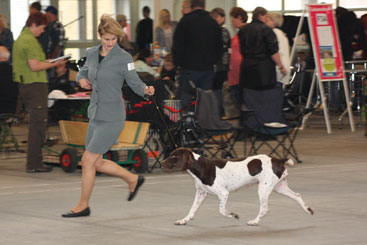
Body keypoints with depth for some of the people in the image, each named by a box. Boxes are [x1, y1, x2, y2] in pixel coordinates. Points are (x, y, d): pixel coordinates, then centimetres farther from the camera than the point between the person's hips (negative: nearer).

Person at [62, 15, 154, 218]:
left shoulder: (123, 58, -13)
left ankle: (83, 205, 10)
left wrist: (146, 90, -30)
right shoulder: (92, 53, 5)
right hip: (95, 115, 8)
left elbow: (135, 83, -9)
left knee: (88, 161, -5)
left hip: (111, 118, -7)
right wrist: (81, 79, 2)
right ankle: (133, 179, 33)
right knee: (96, 163, 14)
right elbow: (84, 71, 24)